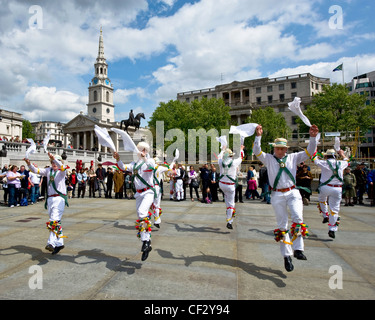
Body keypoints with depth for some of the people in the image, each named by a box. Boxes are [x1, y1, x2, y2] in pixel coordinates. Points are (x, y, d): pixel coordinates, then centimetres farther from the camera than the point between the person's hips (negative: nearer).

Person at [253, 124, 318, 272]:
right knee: (282, 226, 4)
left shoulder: (293, 157, 10)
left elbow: (309, 152, 5)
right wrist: (258, 137, -22)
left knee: (298, 218, -22)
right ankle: (286, 256, 12)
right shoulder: (268, 159, 4)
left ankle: (298, 250, -15)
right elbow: (257, 152, -9)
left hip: (293, 193, 1)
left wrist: (313, 137, -9)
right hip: (277, 195, -1)